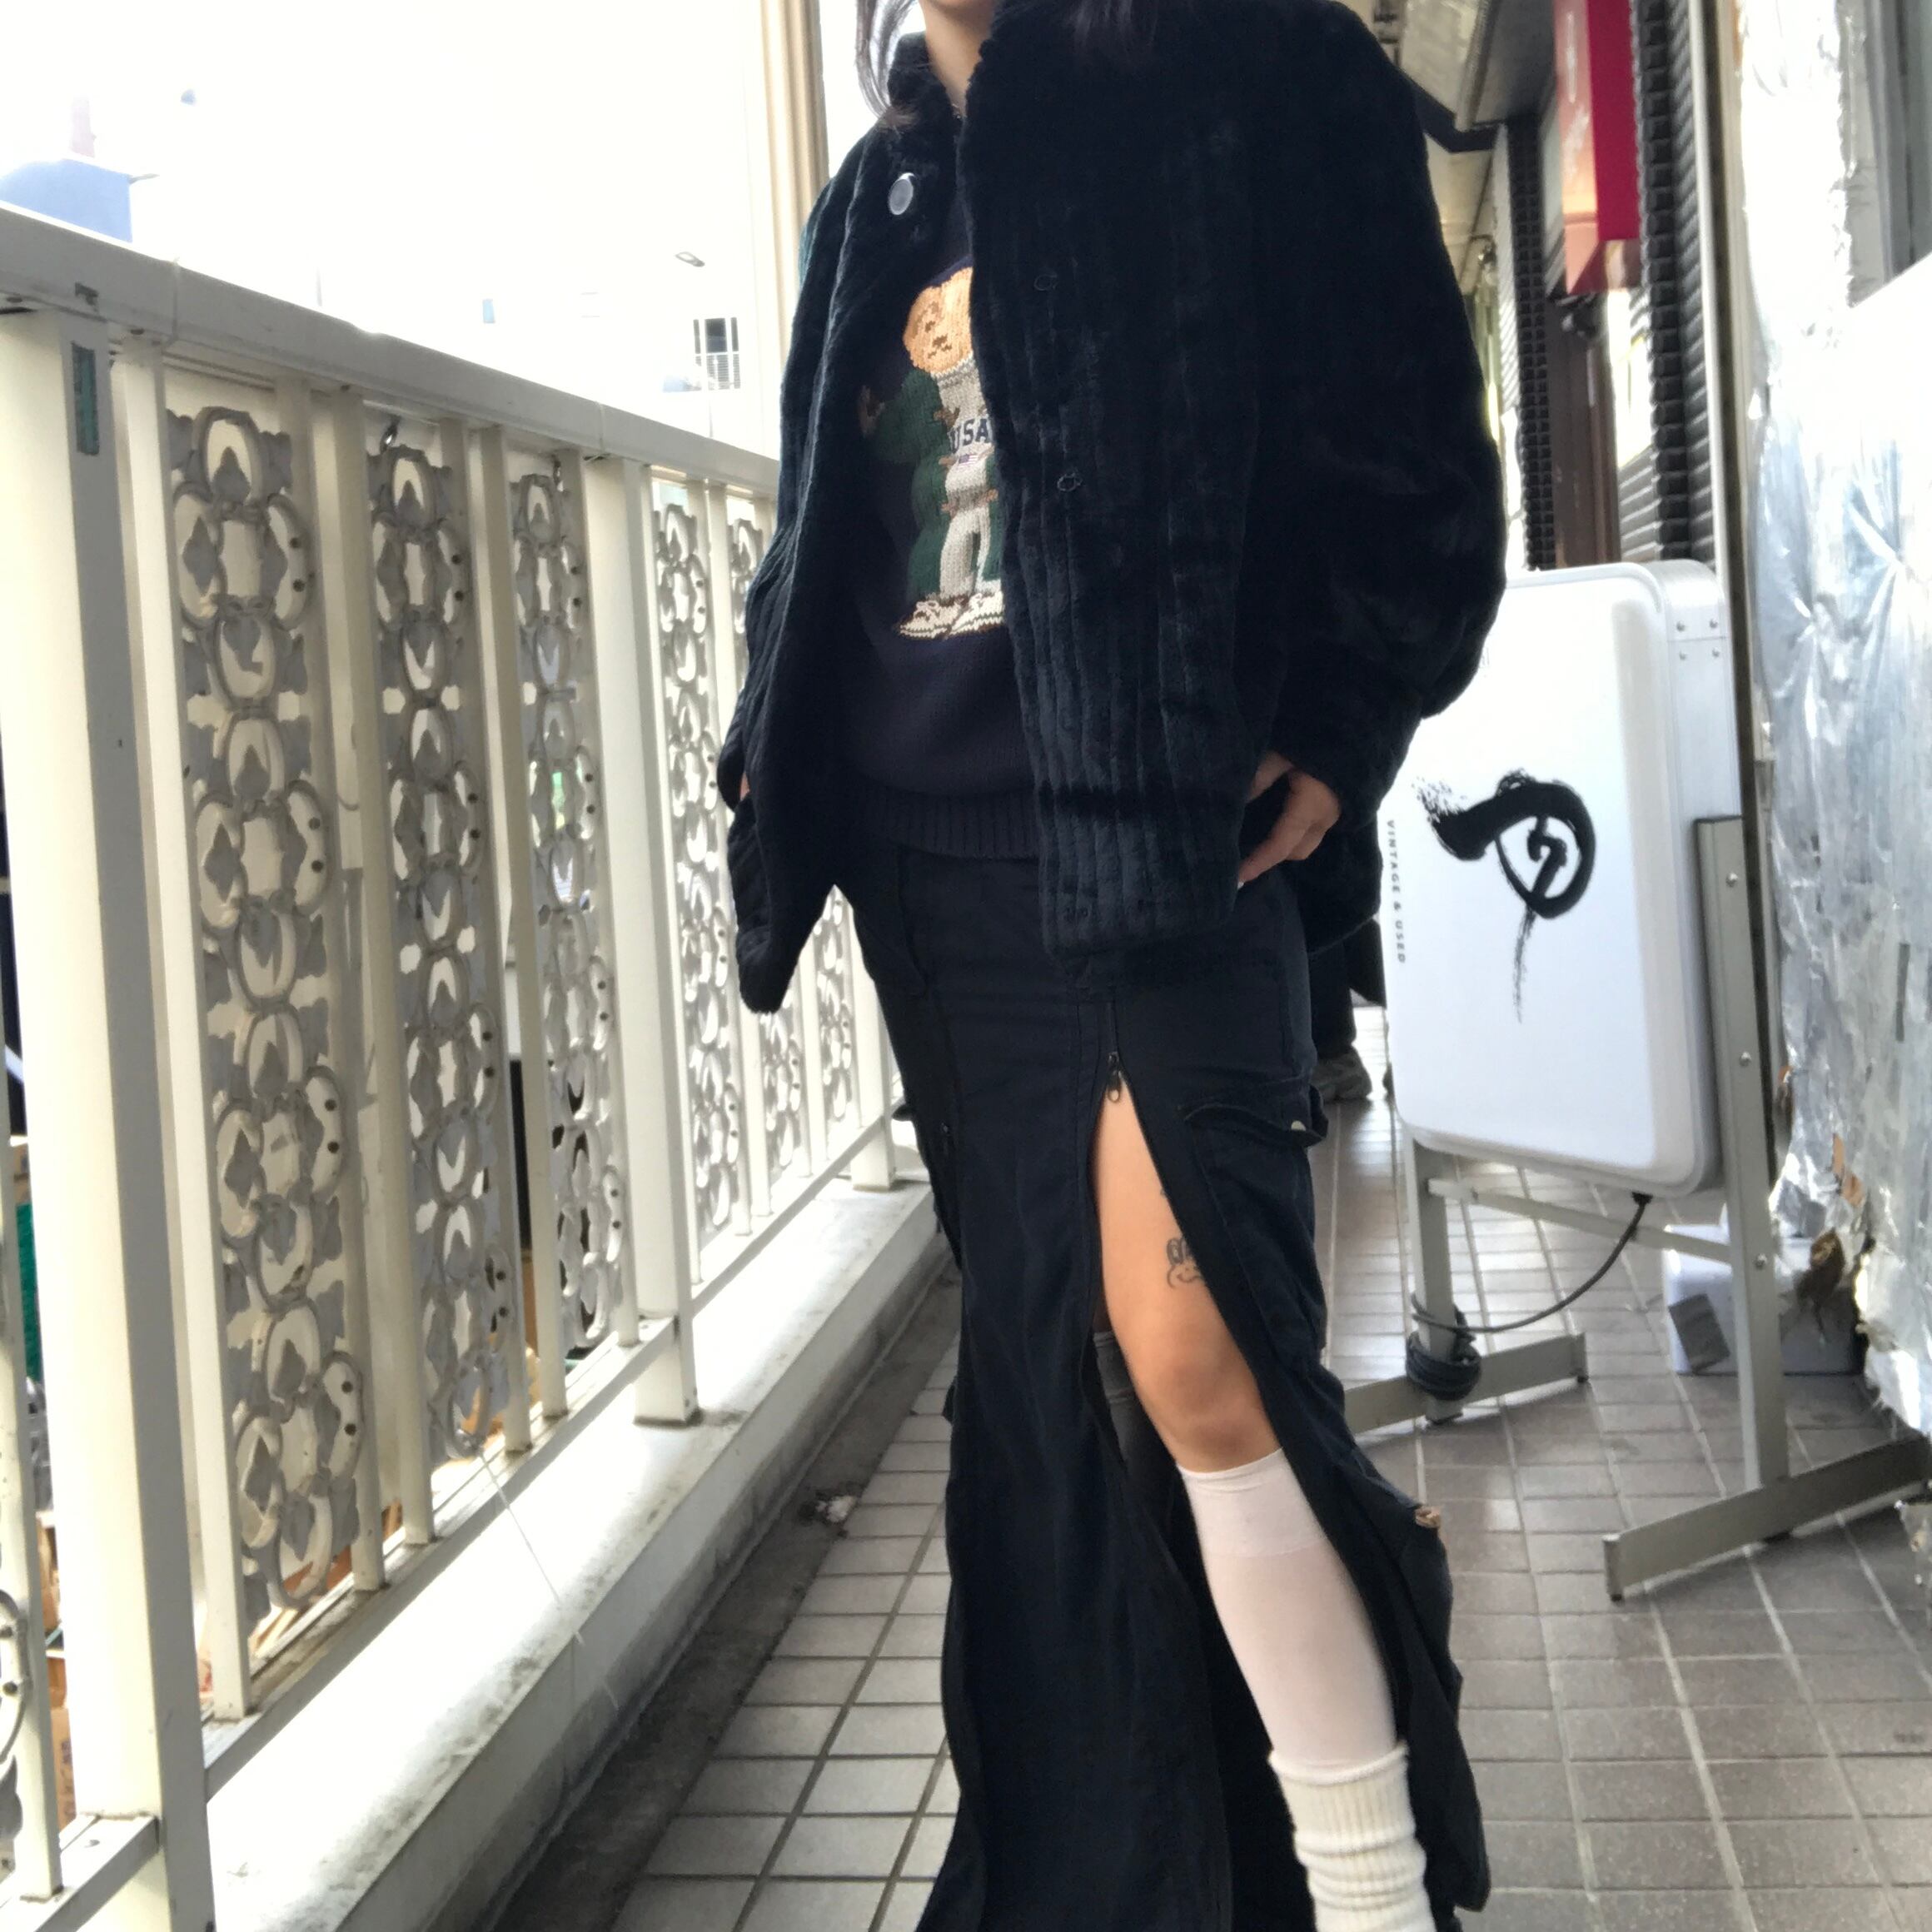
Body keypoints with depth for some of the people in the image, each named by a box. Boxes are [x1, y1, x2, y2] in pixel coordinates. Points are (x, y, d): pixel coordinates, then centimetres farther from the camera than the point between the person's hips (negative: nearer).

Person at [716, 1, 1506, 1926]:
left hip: (1161, 827, -6)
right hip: (930, 861, 6)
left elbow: (1421, 468, -2)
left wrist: (1337, 746, -9)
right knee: (1042, 1366, 9)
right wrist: (776, 740, 13)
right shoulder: (880, 198, 18)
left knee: (1189, 1352, -16)